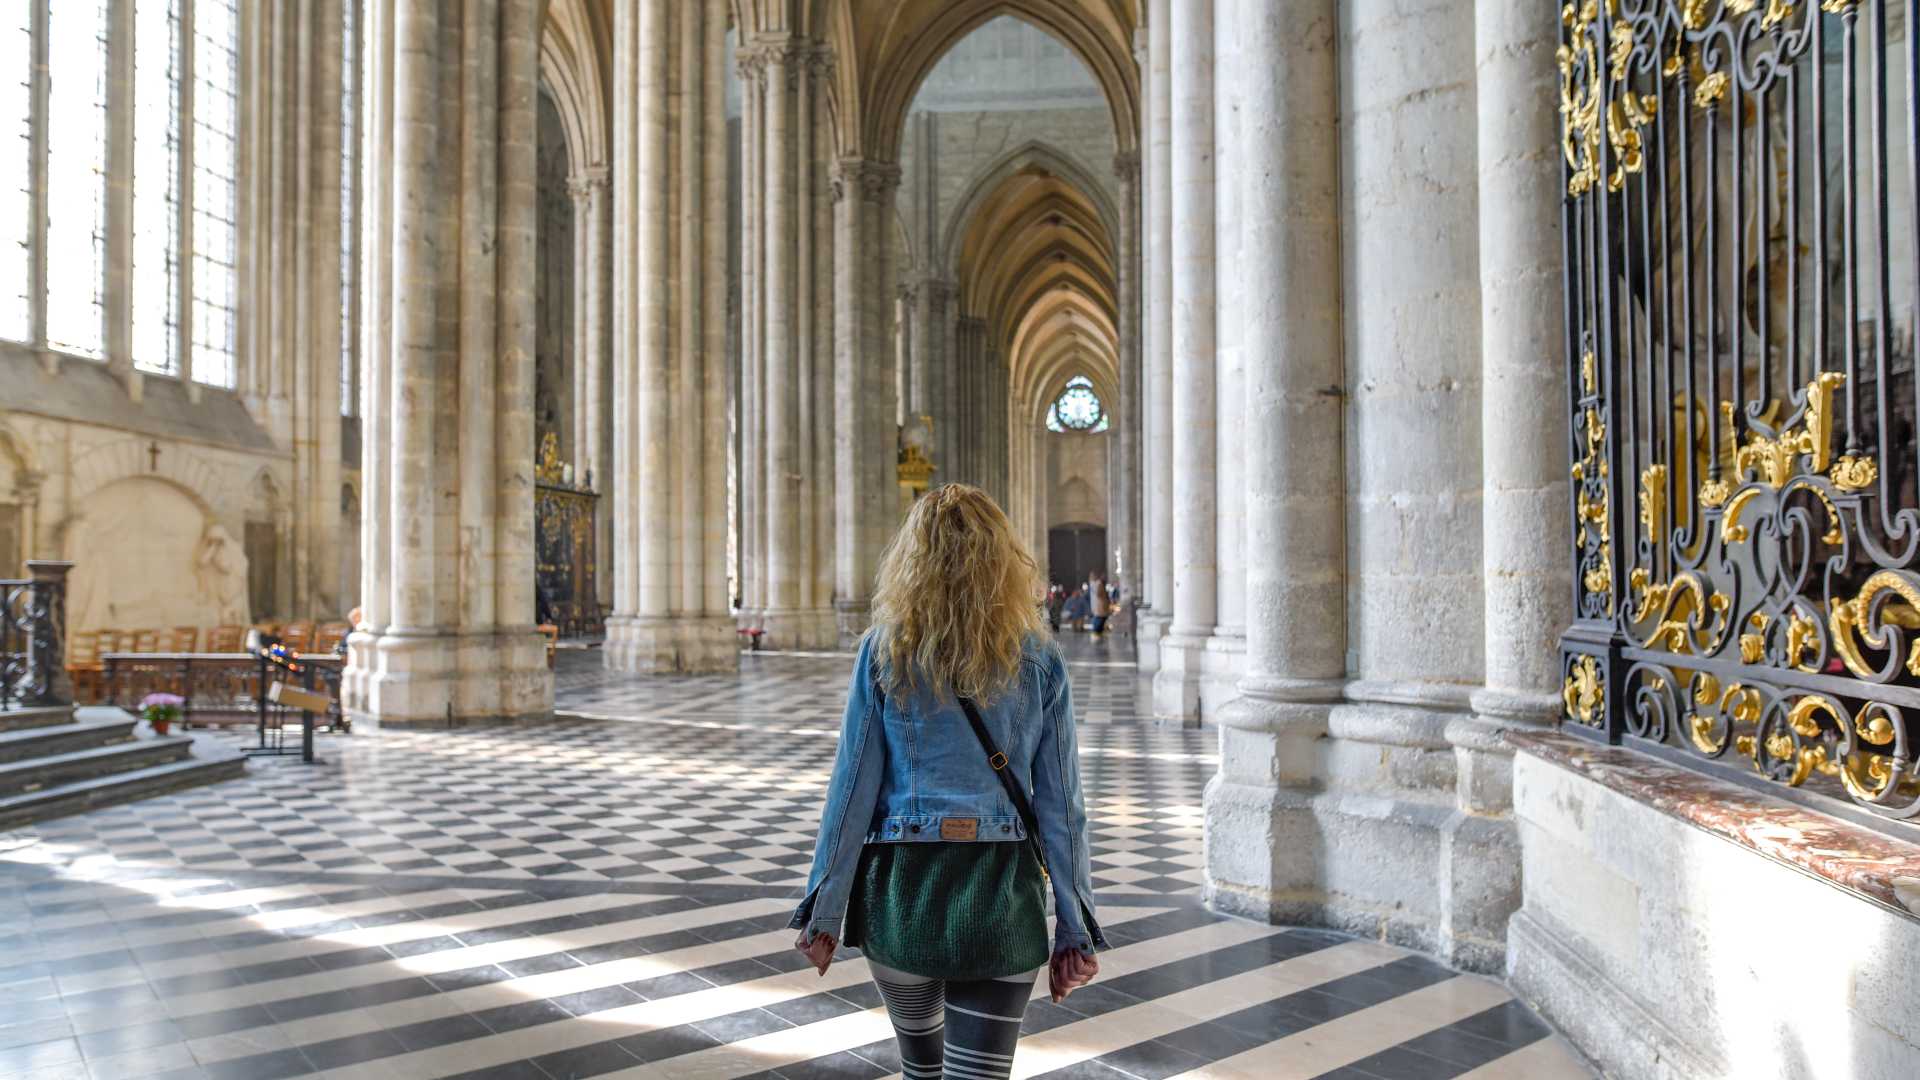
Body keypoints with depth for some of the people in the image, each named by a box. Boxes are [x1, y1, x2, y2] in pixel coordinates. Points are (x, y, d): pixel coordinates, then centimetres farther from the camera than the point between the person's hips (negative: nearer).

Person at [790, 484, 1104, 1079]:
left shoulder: (883, 653, -4)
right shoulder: (1039, 662, -2)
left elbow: (853, 785, -4)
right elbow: (1060, 801, -2)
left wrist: (822, 911, 4)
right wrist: (1074, 930, 5)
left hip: (902, 886, 1)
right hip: (1003, 895, 0)